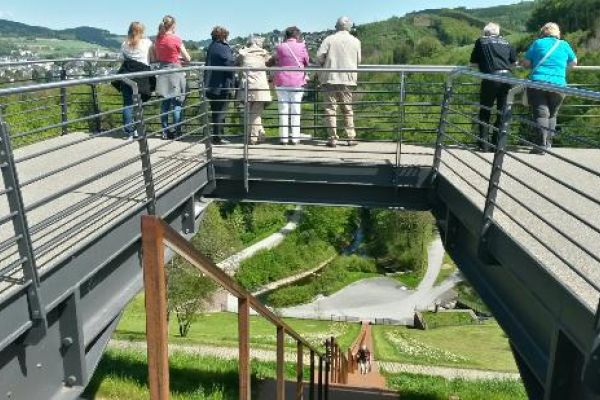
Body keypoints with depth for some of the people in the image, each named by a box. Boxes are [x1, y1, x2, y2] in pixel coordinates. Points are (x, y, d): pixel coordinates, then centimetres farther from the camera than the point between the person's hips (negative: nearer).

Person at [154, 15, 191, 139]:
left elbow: (155, 57, 14)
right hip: (175, 71, -5)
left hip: (162, 70, 5)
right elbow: (188, 58, -6)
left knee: (164, 104, 9)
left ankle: (165, 132, 12)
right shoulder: (176, 39, -10)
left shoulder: (158, 39, 5)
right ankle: (177, 132, 0)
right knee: (177, 103, 0)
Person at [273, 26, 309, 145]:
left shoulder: (280, 47, -2)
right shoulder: (301, 46, -4)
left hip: (281, 81, 1)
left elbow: (276, 62, 8)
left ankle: (283, 137, 5)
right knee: (296, 109, 5)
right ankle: (295, 137, 5)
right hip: (297, 81, 0)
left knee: (283, 109, 5)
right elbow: (306, 62, 6)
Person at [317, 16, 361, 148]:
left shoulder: (329, 39, 1)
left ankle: (333, 138, -2)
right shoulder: (355, 41, 6)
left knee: (331, 108, 2)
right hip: (348, 78, 2)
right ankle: (351, 137, 8)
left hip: (330, 78, -2)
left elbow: (319, 55, -7)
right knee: (348, 109, 10)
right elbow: (358, 61, 8)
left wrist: (325, 65, 10)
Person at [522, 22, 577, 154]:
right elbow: (574, 63, 24)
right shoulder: (564, 45, 12)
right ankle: (548, 143, 15)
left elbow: (525, 63, 6)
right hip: (558, 84, 2)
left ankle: (541, 145, -17)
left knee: (541, 113, -6)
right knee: (552, 114, 15)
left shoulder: (538, 43, 7)